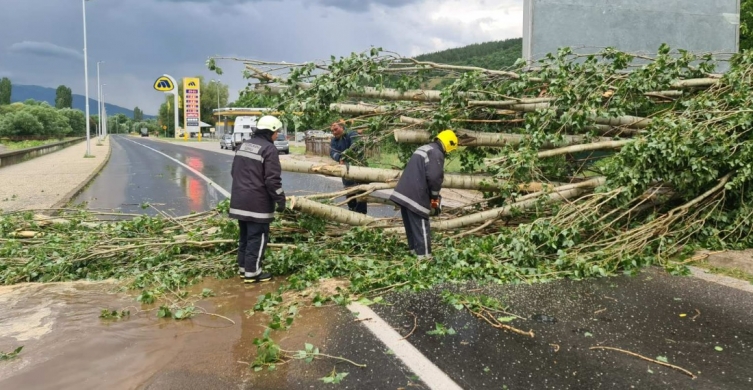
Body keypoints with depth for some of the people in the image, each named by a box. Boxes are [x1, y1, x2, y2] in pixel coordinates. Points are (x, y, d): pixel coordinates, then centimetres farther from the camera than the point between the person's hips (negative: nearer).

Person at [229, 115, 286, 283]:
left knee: (245, 235, 18)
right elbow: (272, 179, -18)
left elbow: (234, 172, 20)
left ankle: (243, 267, 26)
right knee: (257, 237, 0)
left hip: (240, 200, 9)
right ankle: (252, 272, 4)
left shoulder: (244, 145, 13)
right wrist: (281, 199, -11)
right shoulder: (269, 148, -13)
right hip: (258, 202, -8)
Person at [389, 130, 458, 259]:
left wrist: (430, 194, 22)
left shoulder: (424, 148, 23)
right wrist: (435, 195, -2)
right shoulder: (436, 153, -7)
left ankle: (415, 252, 27)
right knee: (421, 227, -3)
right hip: (415, 196, -9)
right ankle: (424, 256, 0)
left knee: (411, 226, 17)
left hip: (403, 193, 9)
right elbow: (434, 176, -19)